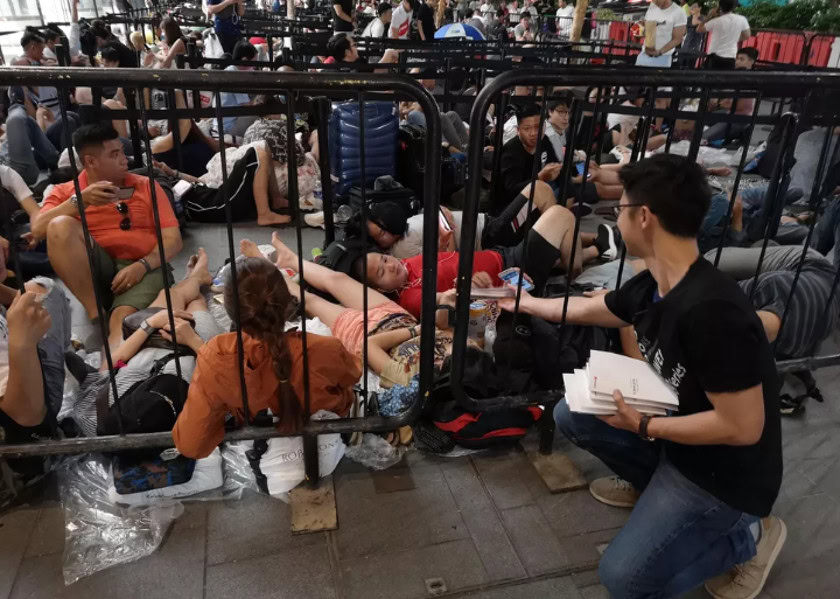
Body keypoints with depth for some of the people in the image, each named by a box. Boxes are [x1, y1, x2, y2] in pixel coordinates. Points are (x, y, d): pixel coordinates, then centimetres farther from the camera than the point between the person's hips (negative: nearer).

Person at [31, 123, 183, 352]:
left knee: (123, 319, -33)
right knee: (60, 226, -25)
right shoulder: (65, 191, 14)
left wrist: (142, 265, -14)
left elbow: (173, 239, 4)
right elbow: (38, 230, -3)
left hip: (143, 269, -1)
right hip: (94, 271, 2)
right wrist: (80, 200, -11)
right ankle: (97, 317, -22)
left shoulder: (147, 186, 14)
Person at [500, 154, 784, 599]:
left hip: (726, 472, -8)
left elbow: (744, 427, -30)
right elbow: (586, 309, 14)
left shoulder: (711, 310, -35)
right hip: (676, 433, 8)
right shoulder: (650, 286, -6)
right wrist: (526, 304, 27)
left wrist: (642, 426, -24)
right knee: (571, 414, 7)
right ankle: (652, 484, 21)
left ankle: (748, 536, 8)